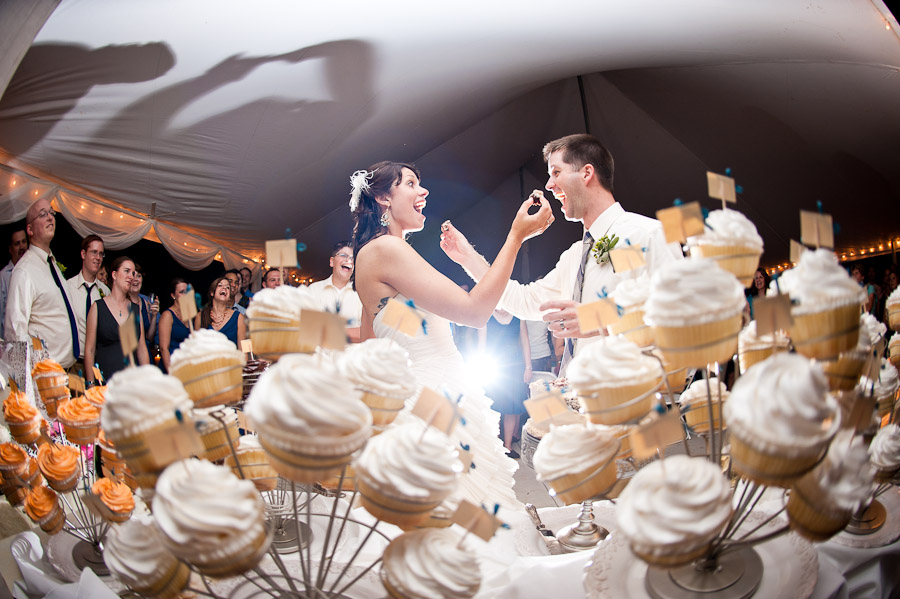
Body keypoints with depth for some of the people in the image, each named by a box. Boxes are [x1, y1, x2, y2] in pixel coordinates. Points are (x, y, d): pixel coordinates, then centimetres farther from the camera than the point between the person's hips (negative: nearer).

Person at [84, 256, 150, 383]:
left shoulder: (136, 309, 11)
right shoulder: (97, 307, 1)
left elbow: (142, 349, 11)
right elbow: (89, 350, -1)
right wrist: (91, 384, -8)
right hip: (104, 380, -3)